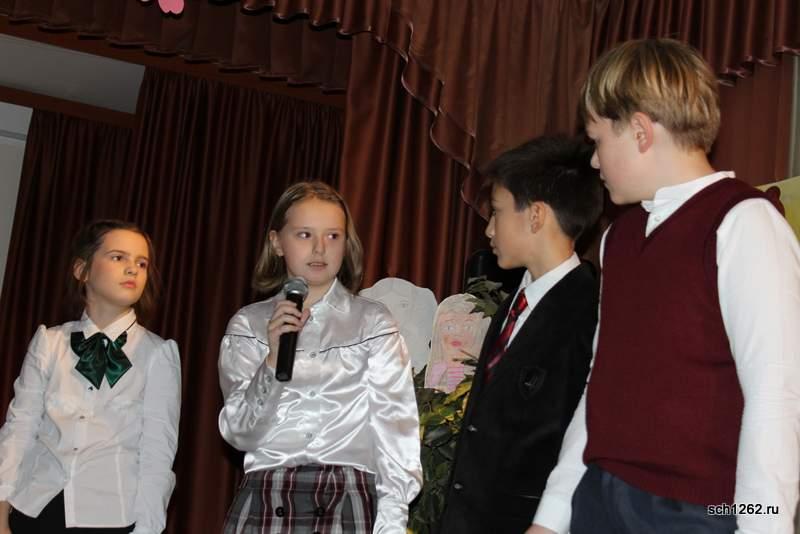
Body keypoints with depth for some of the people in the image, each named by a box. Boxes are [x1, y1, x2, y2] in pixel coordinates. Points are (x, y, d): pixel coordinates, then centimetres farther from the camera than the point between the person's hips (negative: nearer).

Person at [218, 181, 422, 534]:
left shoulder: (373, 322, 3)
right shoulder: (248, 325, 7)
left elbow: (394, 426, -3)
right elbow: (239, 434, 1)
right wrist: (272, 360, -12)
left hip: (348, 502, -1)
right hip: (265, 502, 1)